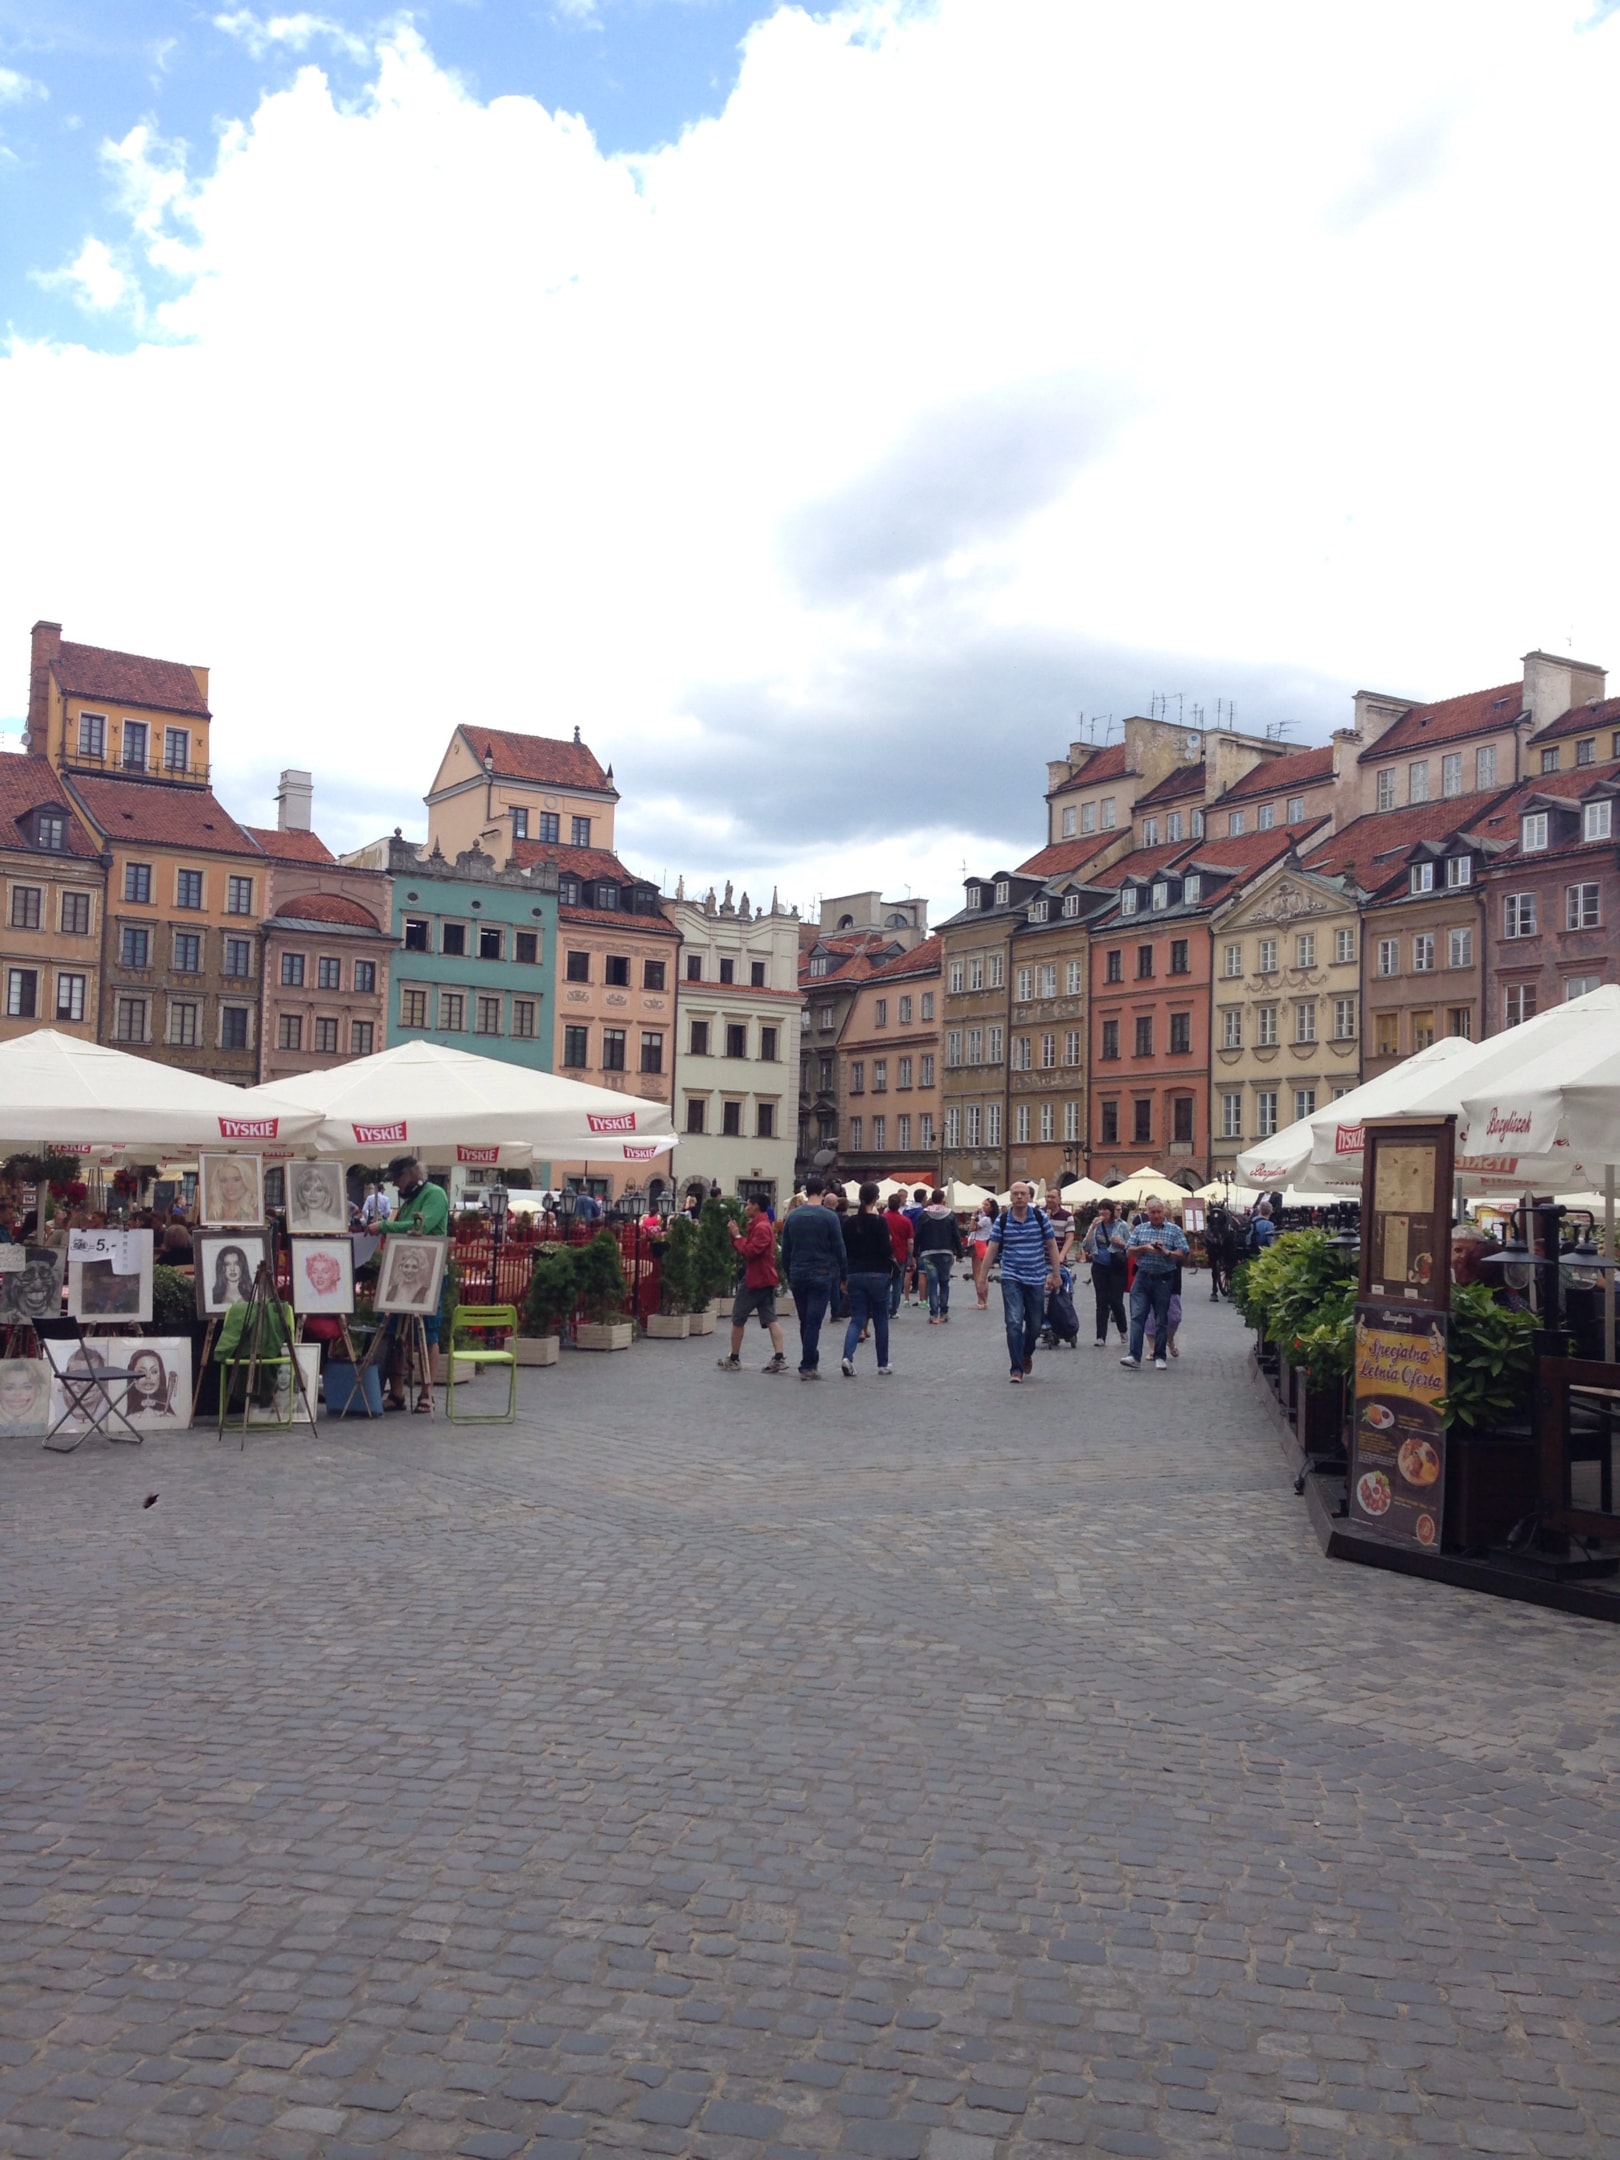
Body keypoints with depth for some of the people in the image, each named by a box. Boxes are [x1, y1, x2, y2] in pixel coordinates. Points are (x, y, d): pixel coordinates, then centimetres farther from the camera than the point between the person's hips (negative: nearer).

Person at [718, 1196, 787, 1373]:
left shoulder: (761, 1227, -17)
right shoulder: (759, 1225, 17)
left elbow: (749, 1252, -23)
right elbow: (749, 1248, 15)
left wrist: (737, 1236, -14)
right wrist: (736, 1234, 3)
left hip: (755, 1279, -10)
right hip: (766, 1278, 10)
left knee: (737, 1318, 1)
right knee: (770, 1319, 2)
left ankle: (734, 1359, 9)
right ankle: (778, 1358, -6)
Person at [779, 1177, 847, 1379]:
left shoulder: (792, 1216, 4)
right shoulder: (829, 1217, -8)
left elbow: (785, 1250, 8)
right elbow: (839, 1249, -6)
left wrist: (789, 1275, 17)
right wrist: (843, 1275, 3)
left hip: (798, 1275, 4)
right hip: (821, 1275, -4)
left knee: (805, 1322, 15)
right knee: (814, 1322, -3)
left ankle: (811, 1360, 24)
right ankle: (808, 1366, -4)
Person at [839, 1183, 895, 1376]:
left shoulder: (849, 1222, 2)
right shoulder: (879, 1221, -11)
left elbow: (844, 1250, 7)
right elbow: (886, 1250, -14)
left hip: (855, 1274, 3)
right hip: (877, 1274, -3)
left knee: (857, 1318, 5)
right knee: (881, 1320, 10)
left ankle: (848, 1356, -18)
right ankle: (883, 1364, 17)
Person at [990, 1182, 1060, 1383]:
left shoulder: (1040, 1217, -2)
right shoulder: (1002, 1220, -3)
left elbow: (1052, 1246, 4)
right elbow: (992, 1249, -1)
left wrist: (1055, 1274, 2)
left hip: (1036, 1279, 1)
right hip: (1011, 1278, -1)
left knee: (1035, 1325, 10)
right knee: (1014, 1323, -11)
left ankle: (1027, 1354, 40)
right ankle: (1017, 1369, -5)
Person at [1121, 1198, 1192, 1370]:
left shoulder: (1175, 1230, 3)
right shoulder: (1139, 1229, 10)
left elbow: (1183, 1254, -2)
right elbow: (1129, 1251, 5)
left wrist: (1167, 1252, -18)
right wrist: (1145, 1248, -12)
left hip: (1164, 1280, -1)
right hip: (1142, 1278, 1)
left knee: (1161, 1319, 6)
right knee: (1137, 1316, -8)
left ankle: (1160, 1356, 15)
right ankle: (1134, 1355, -11)